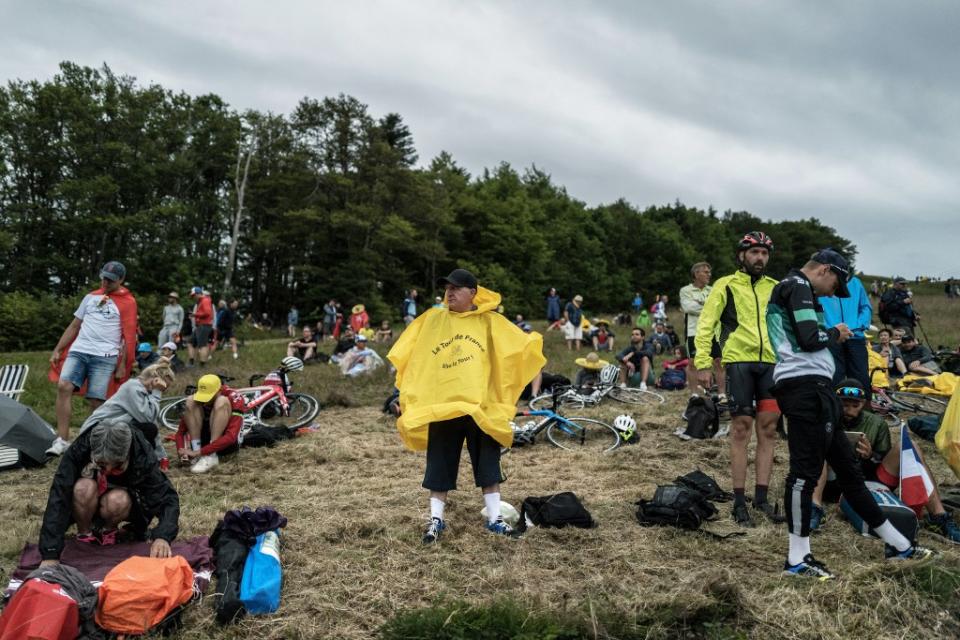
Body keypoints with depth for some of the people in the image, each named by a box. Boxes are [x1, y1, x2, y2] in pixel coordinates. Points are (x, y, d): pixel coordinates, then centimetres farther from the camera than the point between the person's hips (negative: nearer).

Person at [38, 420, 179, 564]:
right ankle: (84, 534, -6)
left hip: (126, 502, 0)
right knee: (85, 488, -33)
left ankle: (108, 530, -1)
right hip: (89, 504, 0)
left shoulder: (142, 457, -31)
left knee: (117, 500, -34)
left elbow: (168, 498, -30)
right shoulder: (78, 451, -31)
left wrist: (162, 536, -48)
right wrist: (50, 554, -42)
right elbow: (57, 498, -35)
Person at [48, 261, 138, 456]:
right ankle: (62, 440, -16)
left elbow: (129, 337, 0)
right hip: (78, 351, 4)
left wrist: (123, 365, -6)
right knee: (63, 386, -17)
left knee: (96, 401, -7)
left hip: (105, 357, -4)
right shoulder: (91, 297, 19)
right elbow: (74, 325, 21)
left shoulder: (127, 302, 4)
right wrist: (57, 350, 13)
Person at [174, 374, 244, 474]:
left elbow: (231, 436, -33)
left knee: (221, 402, -29)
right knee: (190, 401, -16)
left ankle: (211, 456, -32)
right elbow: (180, 432, -7)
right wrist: (181, 451, -27)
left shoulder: (234, 398, -22)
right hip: (204, 440, 4)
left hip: (226, 444, -4)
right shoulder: (198, 398, -8)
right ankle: (195, 448, -22)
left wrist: (199, 452, -38)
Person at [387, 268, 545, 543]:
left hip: (481, 406, -1)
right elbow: (410, 359, 9)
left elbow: (518, 346, -1)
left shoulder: (490, 322, 2)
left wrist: (532, 343, -20)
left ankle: (494, 518, 20)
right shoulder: (432, 320, 6)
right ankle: (436, 520, 22)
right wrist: (405, 397, 7)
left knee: (488, 464, 8)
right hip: (439, 406, 1)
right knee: (439, 466, 9)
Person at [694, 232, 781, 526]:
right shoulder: (726, 286, 3)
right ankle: (739, 502, 7)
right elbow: (705, 325, -2)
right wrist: (702, 363, -10)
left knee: (768, 430, 5)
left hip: (771, 364, 4)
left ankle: (762, 498, 15)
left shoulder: (775, 289, 14)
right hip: (739, 362, -4)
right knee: (741, 430, -1)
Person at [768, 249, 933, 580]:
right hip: (806, 386, -11)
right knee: (806, 470, -8)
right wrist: (835, 333, 1)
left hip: (812, 387, 11)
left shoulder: (789, 289, 25)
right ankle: (798, 559, -2)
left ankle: (897, 543, 28)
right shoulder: (798, 285, -6)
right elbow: (809, 339, -17)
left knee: (847, 467, 16)